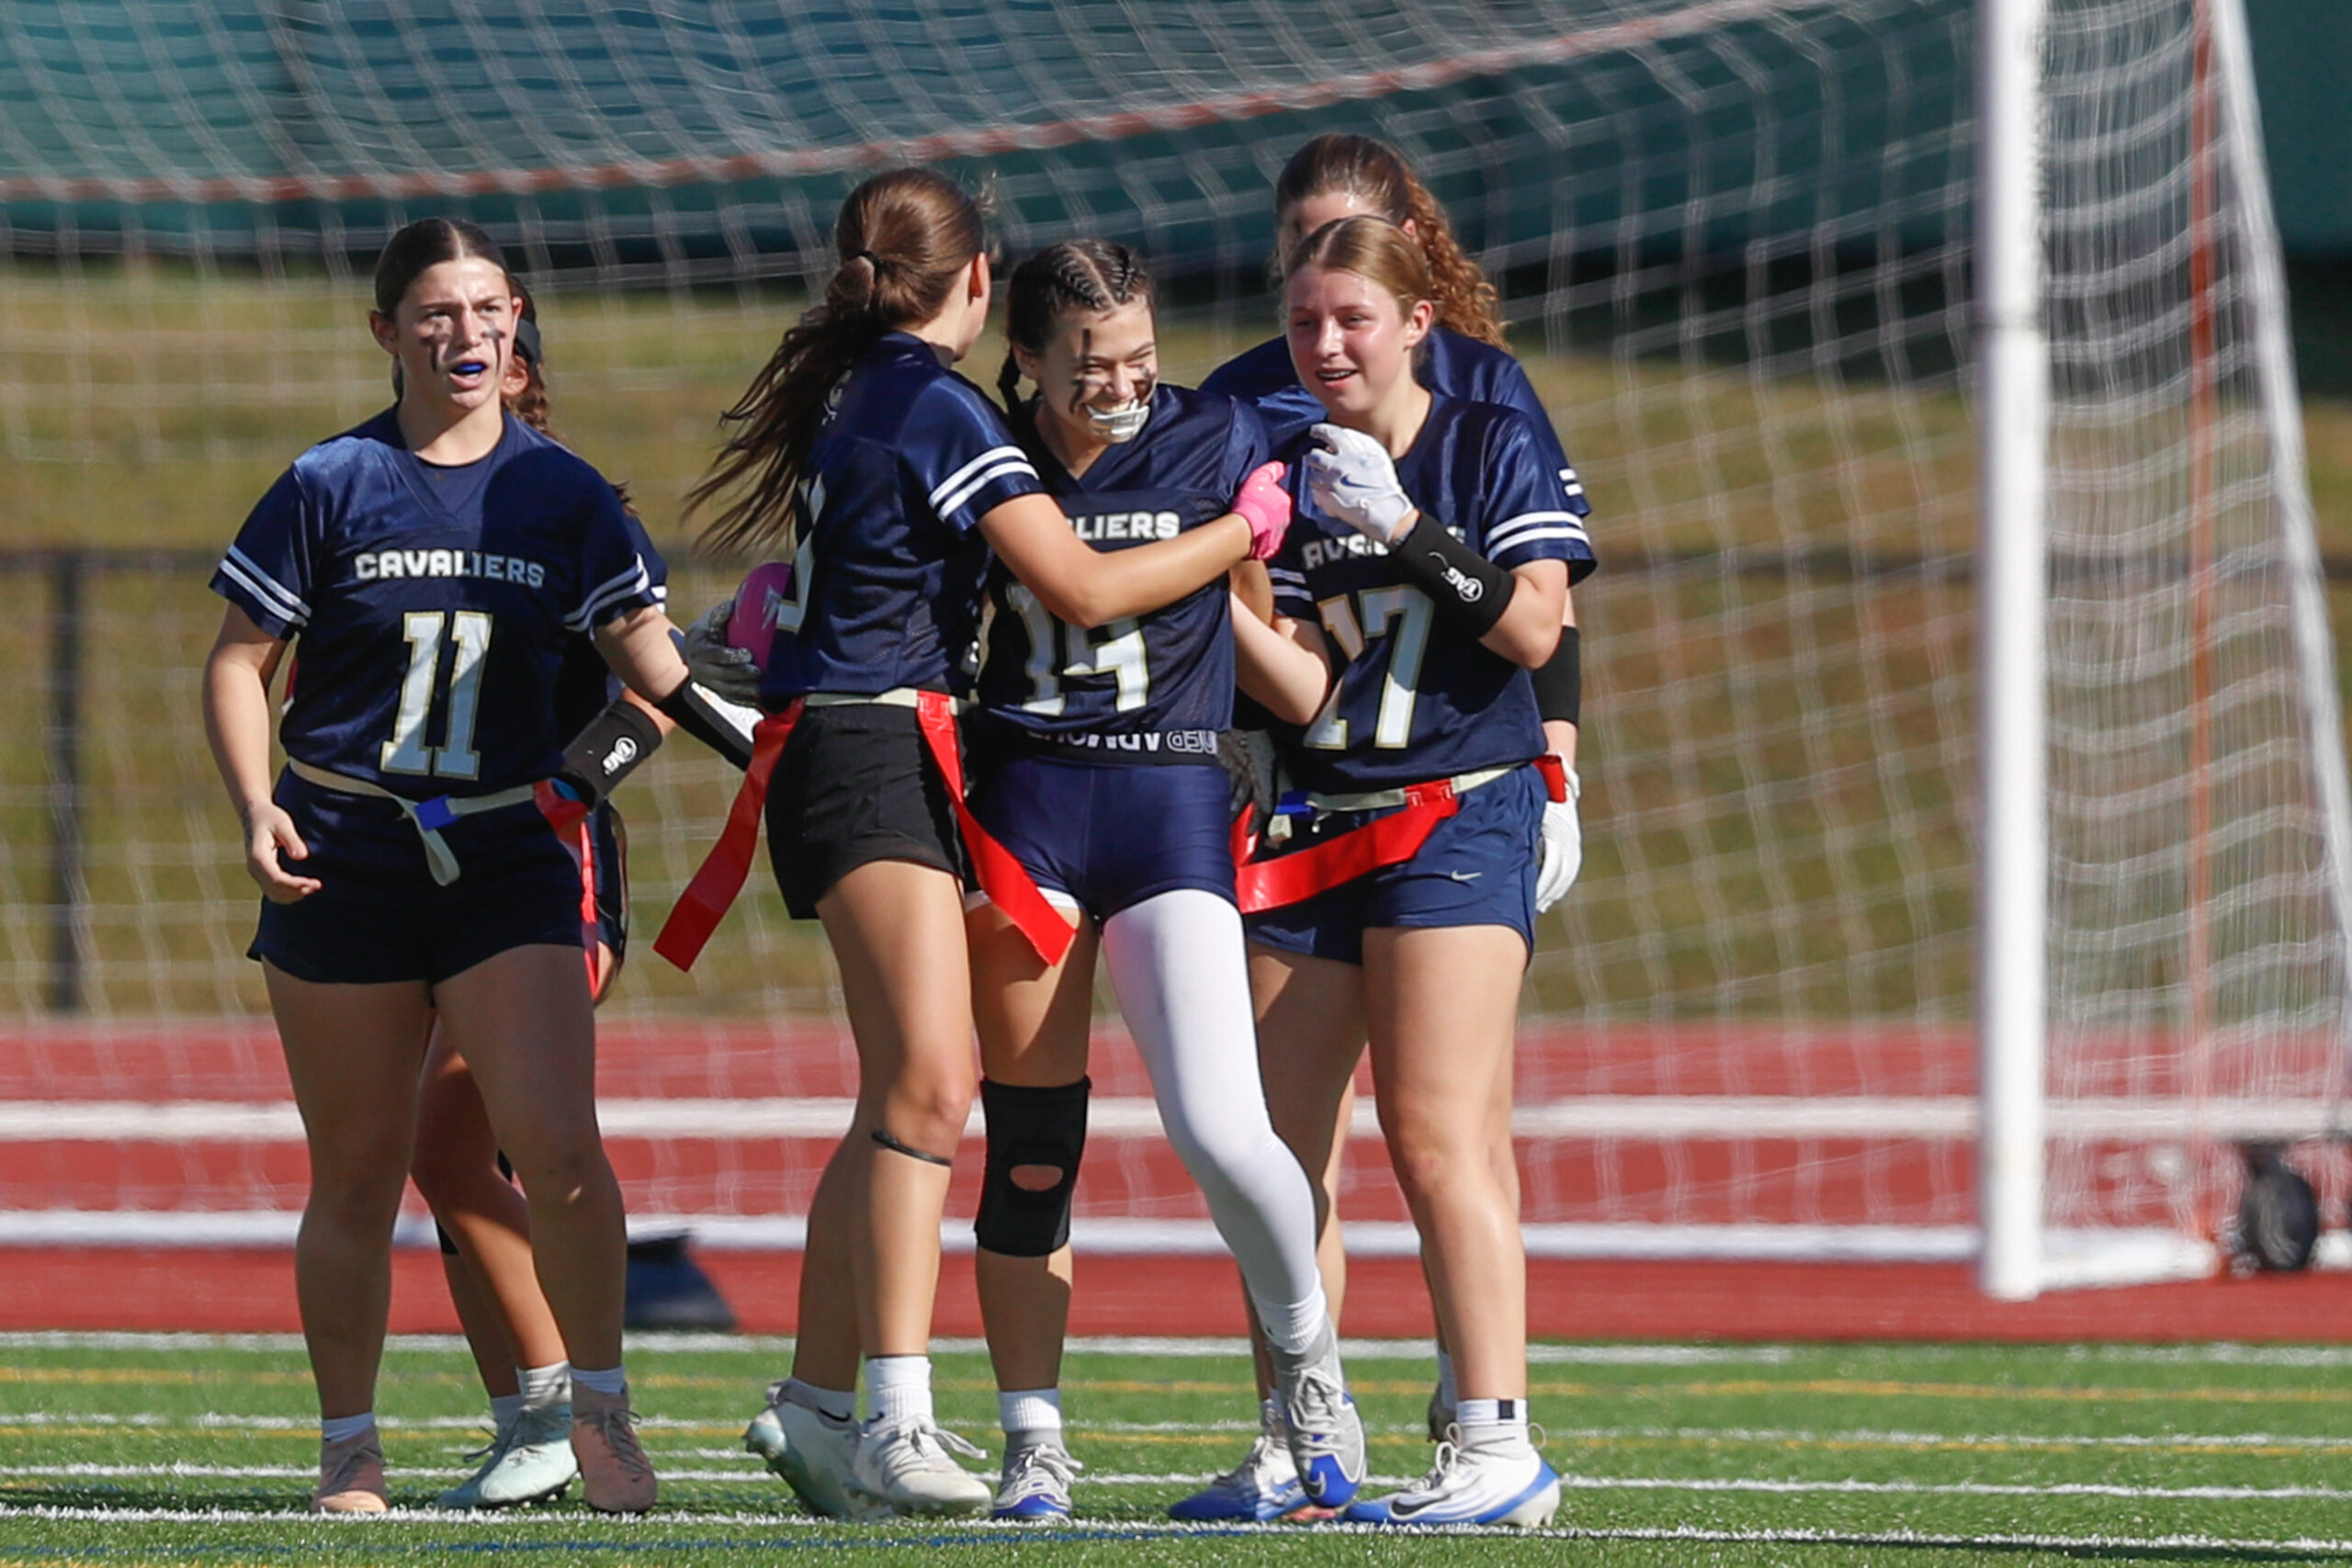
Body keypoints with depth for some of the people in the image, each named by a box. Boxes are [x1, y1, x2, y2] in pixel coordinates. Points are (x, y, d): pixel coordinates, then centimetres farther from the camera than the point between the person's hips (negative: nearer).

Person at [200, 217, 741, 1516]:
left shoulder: (560, 494, 4)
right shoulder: (330, 486, 0)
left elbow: (642, 647, -1)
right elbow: (237, 665, 3)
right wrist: (257, 811, -12)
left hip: (505, 858, 1)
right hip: (343, 859, -1)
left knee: (558, 1150, -16)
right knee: (358, 1177, 5)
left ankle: (600, 1407, 0)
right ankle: (348, 1447, 19)